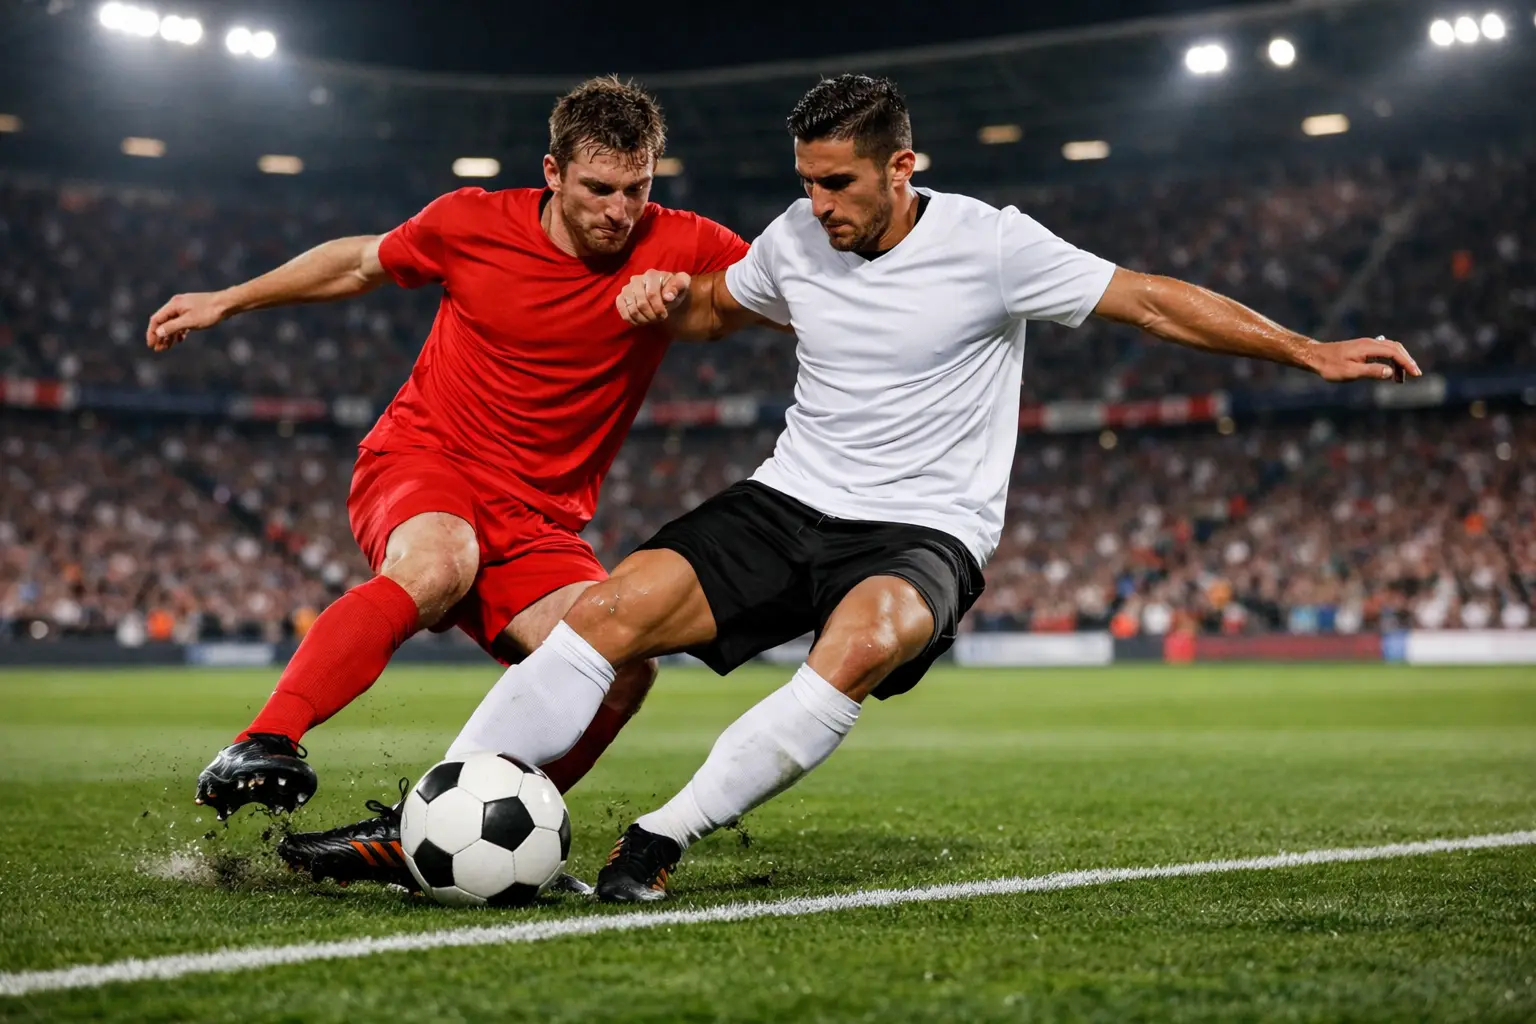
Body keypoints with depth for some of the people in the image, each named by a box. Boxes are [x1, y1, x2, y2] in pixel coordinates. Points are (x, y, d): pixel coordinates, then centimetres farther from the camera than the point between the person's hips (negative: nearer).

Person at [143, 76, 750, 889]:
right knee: (440, 563, -40)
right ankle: (259, 748, -39)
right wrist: (227, 300, 19)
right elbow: (364, 261, 13)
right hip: (418, 463, -2)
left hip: (536, 517, 3)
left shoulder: (680, 248, -6)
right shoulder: (473, 223, -6)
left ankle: (411, 838, -16)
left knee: (622, 669, -23)